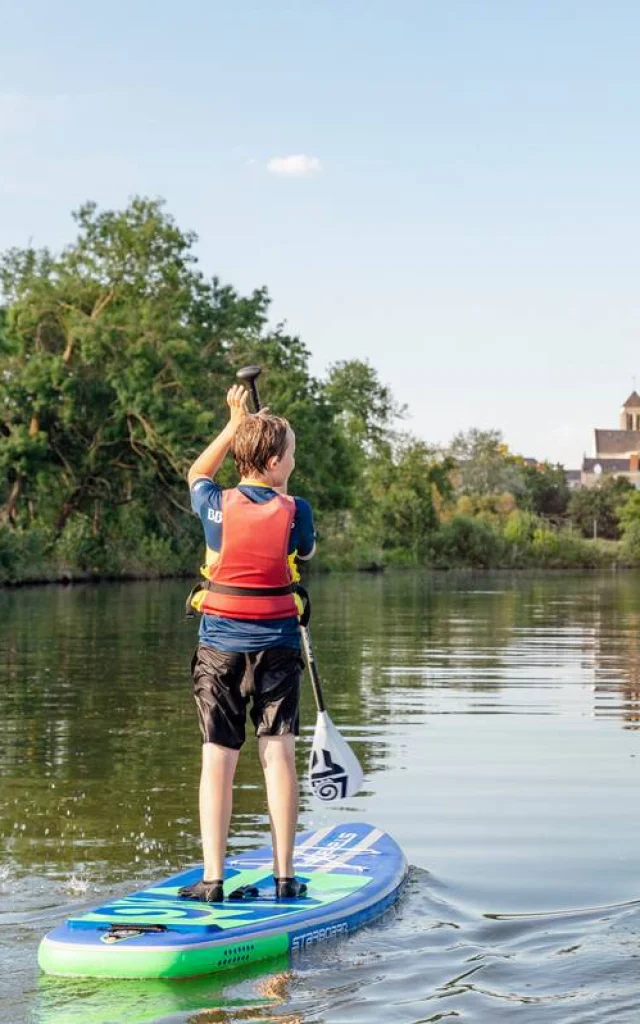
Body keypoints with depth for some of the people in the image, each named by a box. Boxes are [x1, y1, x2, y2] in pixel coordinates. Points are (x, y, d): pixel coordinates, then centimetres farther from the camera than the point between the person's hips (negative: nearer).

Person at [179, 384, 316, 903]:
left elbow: (197, 474, 21)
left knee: (218, 758, 2)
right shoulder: (294, 511, -8)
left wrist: (234, 424, 19)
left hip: (219, 645, 1)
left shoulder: (216, 505, -4)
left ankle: (213, 878, 1)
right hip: (276, 646, -1)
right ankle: (285, 875, 3)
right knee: (278, 753, 2)